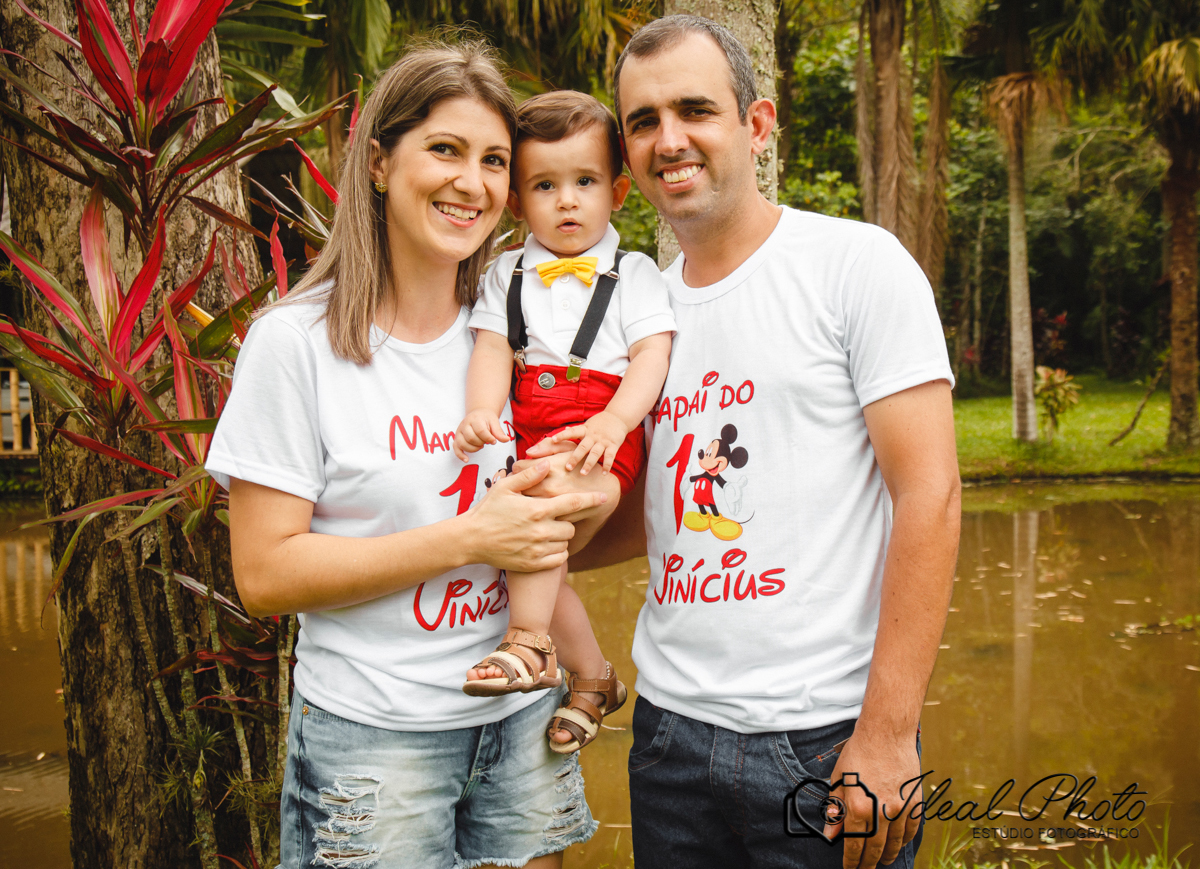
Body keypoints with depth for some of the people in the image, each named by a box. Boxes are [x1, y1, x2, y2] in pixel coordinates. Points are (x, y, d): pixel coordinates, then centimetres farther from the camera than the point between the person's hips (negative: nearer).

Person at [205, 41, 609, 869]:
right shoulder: (297, 342, -11)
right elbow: (265, 573, -15)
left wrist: (585, 502, -4)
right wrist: (468, 540, -19)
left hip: (522, 713, 5)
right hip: (372, 731, -4)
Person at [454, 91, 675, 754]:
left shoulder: (634, 273, 10)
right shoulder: (507, 274, 18)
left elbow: (653, 355, -1)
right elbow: (492, 350, 6)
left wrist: (614, 420, -19)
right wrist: (481, 411, -15)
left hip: (602, 436, -4)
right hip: (529, 436, 5)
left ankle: (530, 646, -23)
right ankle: (593, 677, 10)